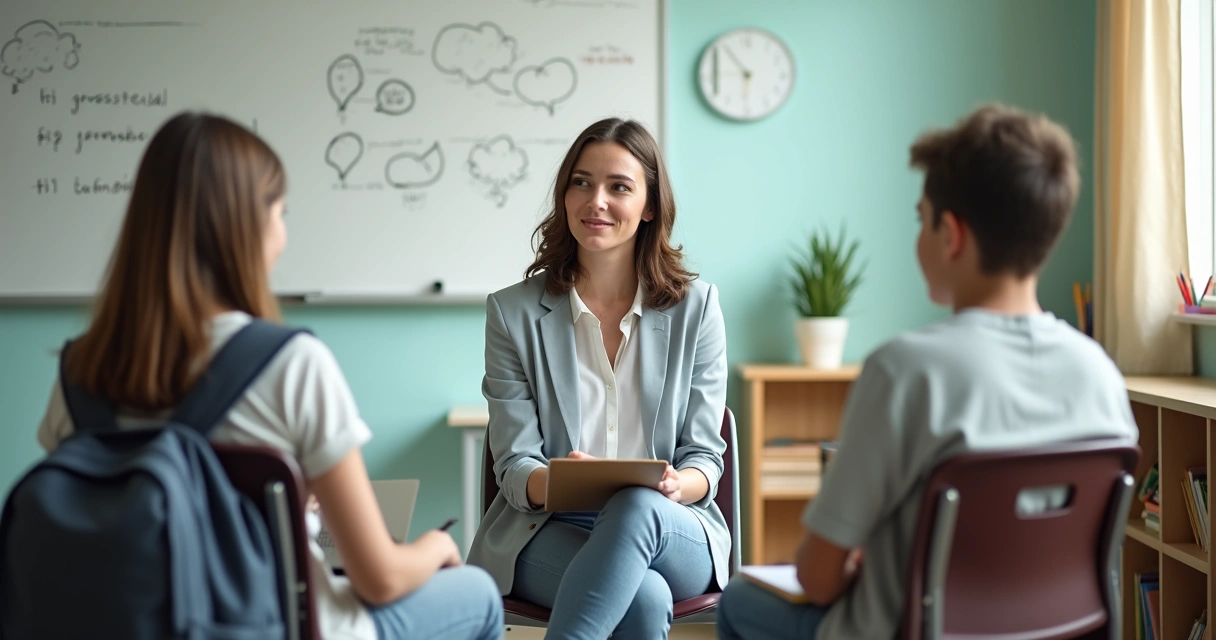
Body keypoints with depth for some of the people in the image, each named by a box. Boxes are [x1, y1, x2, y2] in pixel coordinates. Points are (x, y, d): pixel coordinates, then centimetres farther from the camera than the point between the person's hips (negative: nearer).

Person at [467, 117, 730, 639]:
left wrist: (676, 485, -20)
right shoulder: (514, 312, 4)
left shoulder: (695, 307, 5)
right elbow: (513, 467, 0)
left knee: (637, 507, -37)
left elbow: (704, 458, 5)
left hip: (672, 531, 2)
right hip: (548, 529, -1)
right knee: (643, 598, -36)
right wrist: (552, 482, -24)